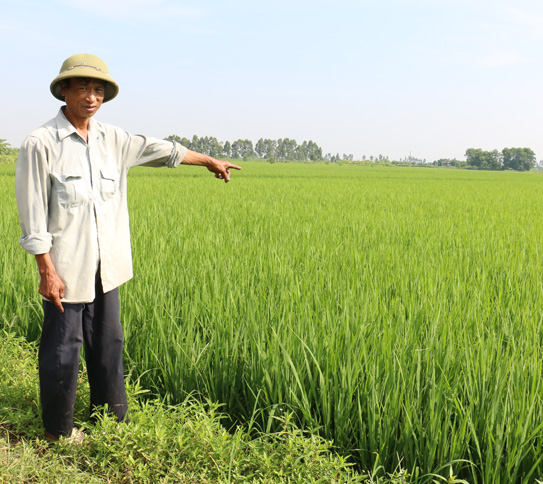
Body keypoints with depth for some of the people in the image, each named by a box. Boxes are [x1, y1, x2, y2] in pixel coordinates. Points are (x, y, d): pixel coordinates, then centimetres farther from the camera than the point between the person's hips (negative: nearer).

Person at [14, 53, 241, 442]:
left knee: (108, 343, 15)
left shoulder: (111, 140, 6)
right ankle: (59, 430, 24)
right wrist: (46, 272, -15)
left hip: (105, 267, 6)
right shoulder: (41, 144, -11)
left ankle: (114, 419, 32)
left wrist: (210, 161, 30)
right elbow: (33, 214, -12)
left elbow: (159, 150, 19)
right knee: (63, 348, 5)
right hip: (66, 268, -5)